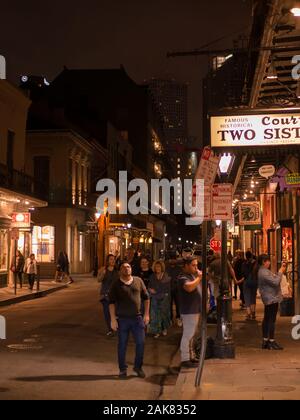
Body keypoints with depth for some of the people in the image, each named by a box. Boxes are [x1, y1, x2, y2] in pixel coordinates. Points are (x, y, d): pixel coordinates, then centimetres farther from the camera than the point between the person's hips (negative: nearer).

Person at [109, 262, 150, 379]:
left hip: (137, 318, 2)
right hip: (122, 319, -2)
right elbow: (111, 302, -4)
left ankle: (138, 367, 20)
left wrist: (146, 314, 7)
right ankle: (123, 369, 18)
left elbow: (146, 298, 11)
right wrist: (113, 319, -10)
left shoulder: (138, 281, 5)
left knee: (141, 343, 2)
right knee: (122, 345, 5)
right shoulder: (116, 285, -1)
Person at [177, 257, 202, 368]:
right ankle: (185, 359, -2)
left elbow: (199, 287, 21)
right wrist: (199, 278, -24)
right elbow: (189, 287, -35)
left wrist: (200, 277, 6)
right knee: (187, 335, -7)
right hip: (188, 311, -10)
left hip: (195, 310, 10)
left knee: (191, 335, 17)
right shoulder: (183, 277, -16)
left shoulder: (193, 275, 15)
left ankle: (190, 356, 27)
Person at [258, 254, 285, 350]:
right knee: (272, 320, -7)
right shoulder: (264, 272, -20)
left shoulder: (263, 271, 14)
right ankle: (271, 342, -3)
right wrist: (280, 272, -12)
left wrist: (279, 273, 11)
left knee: (267, 319, 13)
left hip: (269, 299, 11)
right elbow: (276, 282, -23)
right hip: (272, 298, -11)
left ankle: (265, 341, 19)